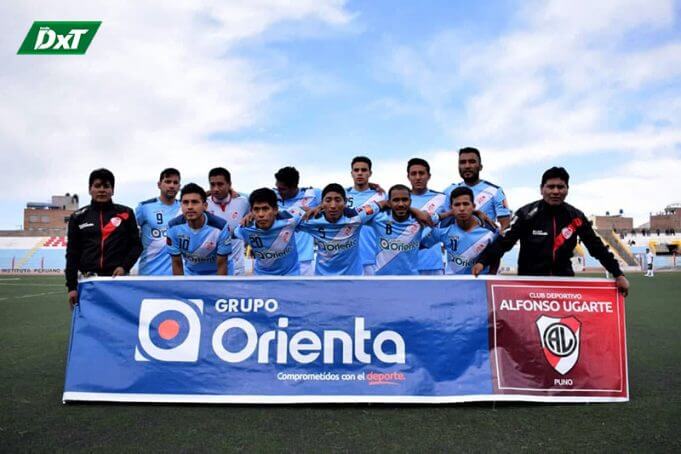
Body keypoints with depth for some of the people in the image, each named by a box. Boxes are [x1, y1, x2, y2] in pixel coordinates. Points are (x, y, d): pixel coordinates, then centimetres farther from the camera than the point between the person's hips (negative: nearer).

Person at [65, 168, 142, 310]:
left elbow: (136, 245, 7)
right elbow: (72, 254, 8)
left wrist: (124, 266, -9)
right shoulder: (79, 217, 8)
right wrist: (72, 286, 2)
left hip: (118, 279, -1)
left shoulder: (125, 214, 5)